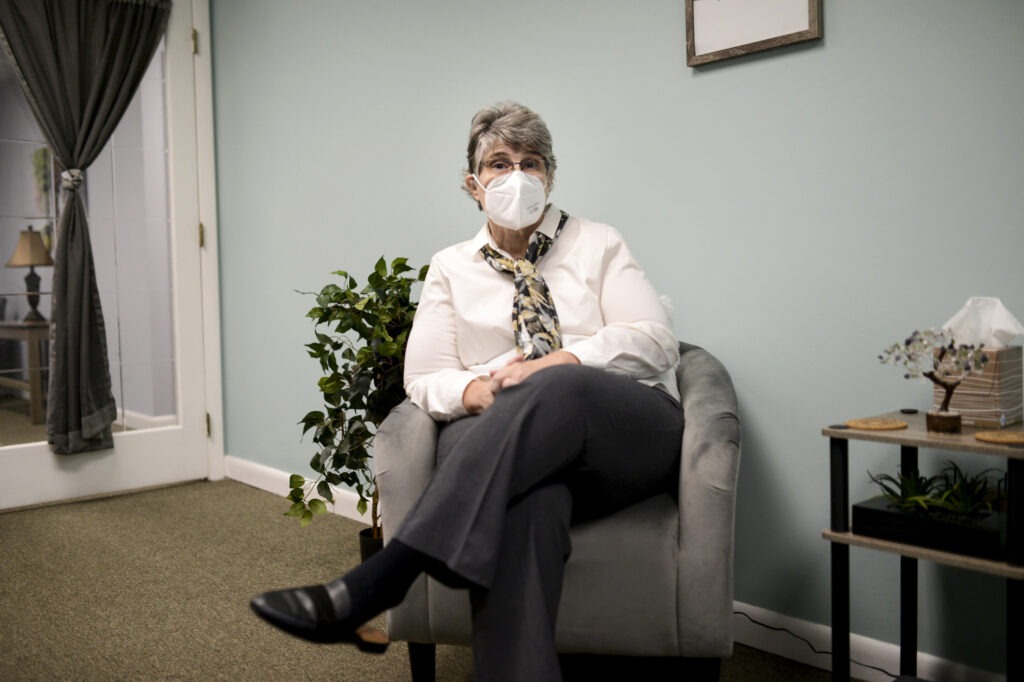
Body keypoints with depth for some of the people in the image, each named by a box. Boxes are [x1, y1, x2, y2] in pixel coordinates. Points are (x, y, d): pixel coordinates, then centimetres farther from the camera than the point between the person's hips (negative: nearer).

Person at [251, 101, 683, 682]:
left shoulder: (599, 244, 15)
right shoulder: (451, 268, 18)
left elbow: (654, 340, 1)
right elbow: (425, 377, 9)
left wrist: (552, 367, -16)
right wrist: (478, 390, -16)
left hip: (629, 429, 0)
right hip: (500, 434, 0)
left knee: (556, 386, -38)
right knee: (526, 494, -40)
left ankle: (372, 588, -42)